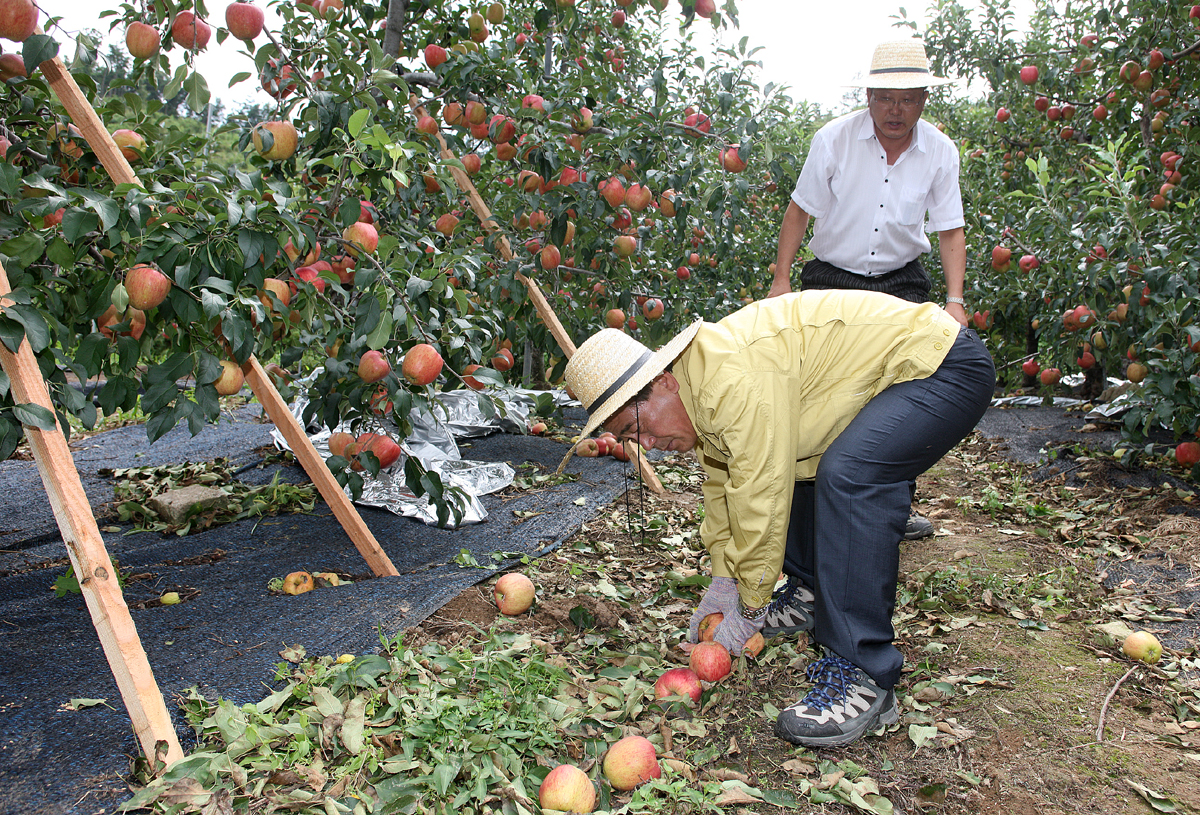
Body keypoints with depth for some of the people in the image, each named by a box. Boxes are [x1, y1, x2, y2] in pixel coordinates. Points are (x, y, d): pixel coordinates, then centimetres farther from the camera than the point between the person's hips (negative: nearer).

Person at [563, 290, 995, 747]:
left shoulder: (738, 382, -31)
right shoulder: (700, 384, 1)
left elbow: (761, 502, -25)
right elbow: (722, 482, 11)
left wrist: (749, 609, -12)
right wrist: (722, 580, 11)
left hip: (946, 365, -10)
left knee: (847, 476, -30)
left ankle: (864, 676, -23)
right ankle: (817, 599, 31)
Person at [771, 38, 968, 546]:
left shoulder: (940, 151, -3)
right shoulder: (833, 140, -10)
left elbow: (950, 231, 1)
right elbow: (800, 211, -2)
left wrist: (954, 301, -9)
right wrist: (781, 278, -6)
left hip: (901, 282, 2)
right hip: (832, 280, -2)